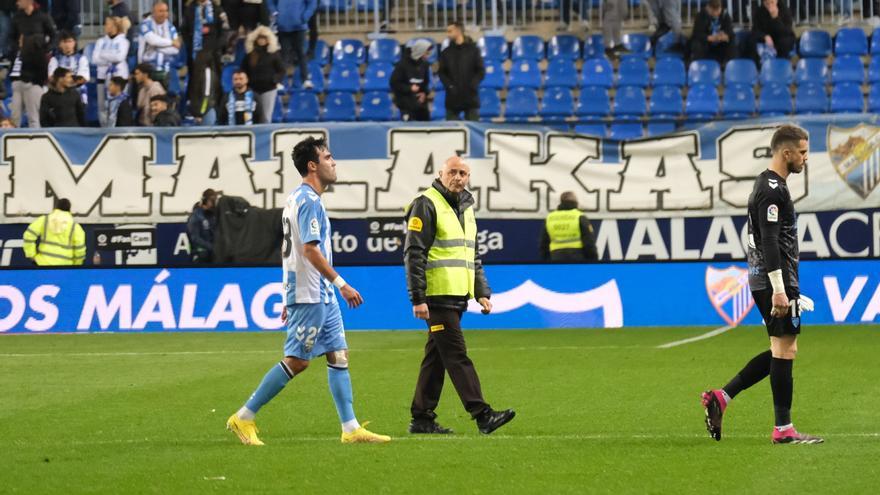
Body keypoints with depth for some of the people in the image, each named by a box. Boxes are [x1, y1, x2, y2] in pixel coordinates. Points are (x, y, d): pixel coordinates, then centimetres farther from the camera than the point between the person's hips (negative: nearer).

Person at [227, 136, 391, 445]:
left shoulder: (296, 199, 16)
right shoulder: (309, 201, -15)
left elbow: (286, 251, 20)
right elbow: (311, 250, -22)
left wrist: (290, 298, 23)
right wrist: (341, 284, -21)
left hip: (321, 296, 10)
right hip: (310, 295, -10)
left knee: (338, 355, 6)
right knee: (296, 361, -6)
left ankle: (351, 429, 5)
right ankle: (244, 418, -1)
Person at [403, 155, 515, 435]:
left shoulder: (465, 208, 19)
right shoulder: (427, 205, -7)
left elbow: (472, 257, 27)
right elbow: (414, 254, -13)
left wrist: (482, 293, 17)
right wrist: (418, 298, -18)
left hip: (457, 296, 9)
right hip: (437, 295, -9)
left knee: (437, 357, 10)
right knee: (457, 355, -11)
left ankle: (422, 418, 14)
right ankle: (482, 415, -17)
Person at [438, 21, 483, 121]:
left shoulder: (473, 50, 2)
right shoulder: (446, 53, 7)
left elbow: (481, 71, 1)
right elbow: (442, 73, 6)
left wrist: (472, 85, -13)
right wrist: (449, 85, -10)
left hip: (471, 97, -2)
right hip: (452, 98, 2)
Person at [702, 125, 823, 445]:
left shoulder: (767, 185, 19)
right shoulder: (773, 189, -14)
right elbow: (769, 241, -21)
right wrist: (779, 290, -25)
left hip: (765, 281, 10)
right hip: (774, 279, -10)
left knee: (782, 351, 13)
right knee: (784, 350, -5)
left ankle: (721, 398, 9)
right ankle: (783, 429, -2)